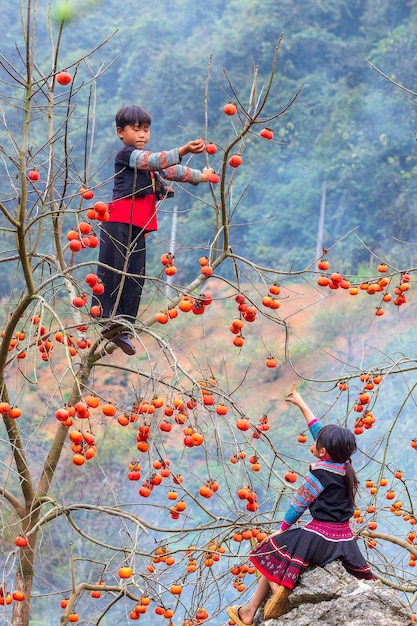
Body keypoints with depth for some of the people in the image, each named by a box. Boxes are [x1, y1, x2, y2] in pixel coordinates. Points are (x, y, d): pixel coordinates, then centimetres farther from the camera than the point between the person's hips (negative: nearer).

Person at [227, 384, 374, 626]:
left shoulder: (318, 475, -15)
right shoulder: (345, 466, 3)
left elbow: (299, 505, -4)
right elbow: (320, 430, 13)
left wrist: (282, 530, 11)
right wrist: (301, 404, 22)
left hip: (319, 537, -7)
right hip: (345, 540, 7)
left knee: (272, 557, 4)